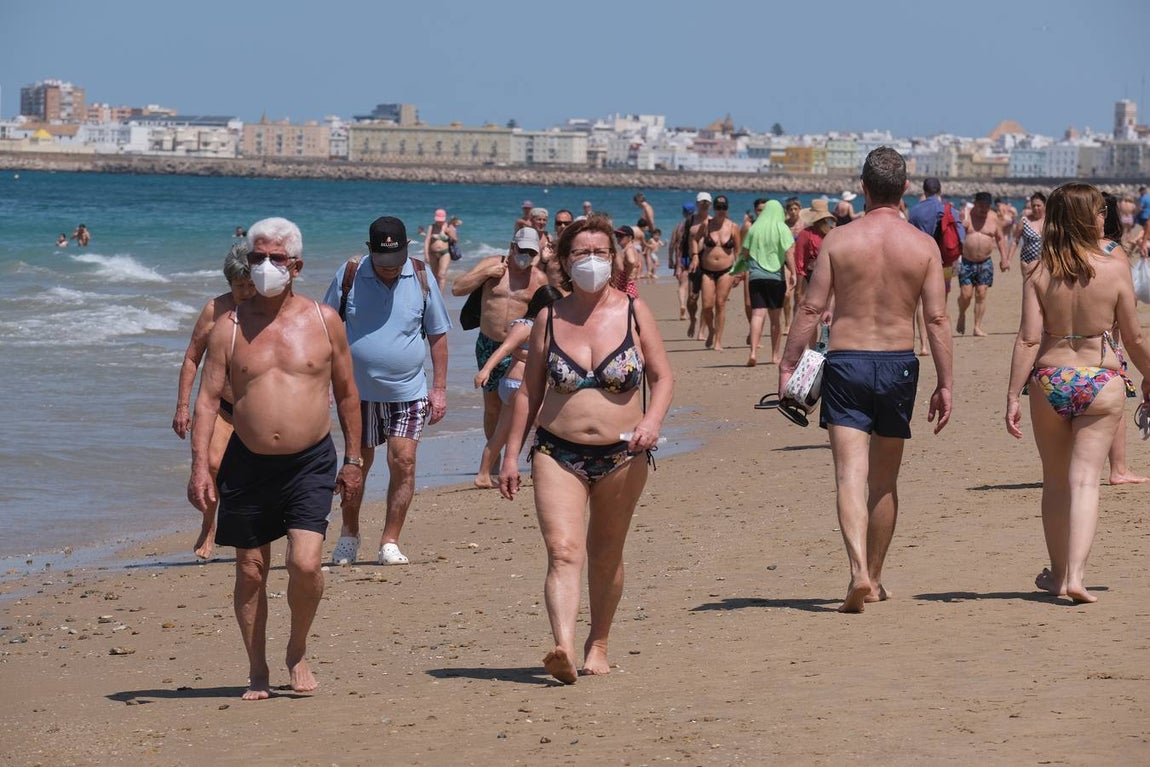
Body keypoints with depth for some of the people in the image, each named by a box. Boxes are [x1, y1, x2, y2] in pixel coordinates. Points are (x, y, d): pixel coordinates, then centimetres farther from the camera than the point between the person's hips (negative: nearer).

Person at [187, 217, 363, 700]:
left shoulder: (323, 321, 3)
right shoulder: (230, 328, 2)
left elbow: (346, 394, 11)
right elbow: (207, 399, 0)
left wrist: (353, 460, 10)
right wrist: (200, 467, -10)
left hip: (310, 463, -1)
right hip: (248, 463, 1)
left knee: (305, 563, -14)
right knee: (250, 570, 5)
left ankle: (298, 652, 11)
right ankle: (257, 672, 19)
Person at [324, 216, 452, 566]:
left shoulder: (422, 277, -3)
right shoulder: (349, 275, -6)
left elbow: (437, 336, 5)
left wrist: (439, 388, 2)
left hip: (408, 392, 0)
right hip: (359, 390, 0)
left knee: (403, 462, -8)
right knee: (358, 463, 8)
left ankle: (390, 542, 2)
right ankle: (349, 534, 26)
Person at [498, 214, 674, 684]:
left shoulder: (634, 313, 0)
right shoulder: (549, 319, 3)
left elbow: (663, 377, 4)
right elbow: (530, 390, 9)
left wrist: (653, 419, -15)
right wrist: (512, 454, 6)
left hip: (622, 455, 0)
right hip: (558, 453, 0)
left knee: (605, 556, 13)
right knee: (563, 552, -17)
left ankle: (598, 645, 31)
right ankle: (563, 649, -32)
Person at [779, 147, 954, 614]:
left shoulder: (838, 240, -4)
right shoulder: (924, 246, -1)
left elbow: (811, 309, -4)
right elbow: (937, 319, -3)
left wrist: (788, 365, 3)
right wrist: (945, 384, 2)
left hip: (846, 364, -2)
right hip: (898, 364, 2)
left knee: (850, 474, -7)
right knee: (885, 479, 15)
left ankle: (859, 571, -26)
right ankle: (874, 579, 23)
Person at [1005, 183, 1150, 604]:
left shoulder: (1039, 274, -4)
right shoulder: (1115, 269, -7)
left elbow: (1028, 339, -9)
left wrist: (1013, 395, -5)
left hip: (1049, 379, 2)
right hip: (1101, 380, -2)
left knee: (1055, 481, 15)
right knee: (1085, 479, -2)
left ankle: (1057, 573, 27)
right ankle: (1075, 574, -15)